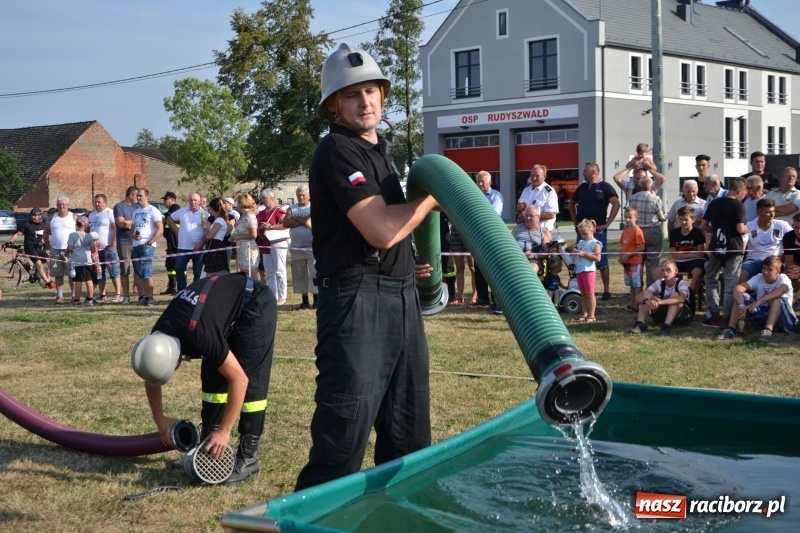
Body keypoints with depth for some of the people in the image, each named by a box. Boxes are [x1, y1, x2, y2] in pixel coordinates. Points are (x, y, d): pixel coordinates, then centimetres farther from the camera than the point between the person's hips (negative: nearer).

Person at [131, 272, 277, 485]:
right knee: (213, 377, 2)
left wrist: (224, 432, -27)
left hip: (255, 303, -8)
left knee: (252, 381, -13)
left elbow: (239, 380, -32)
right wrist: (159, 419, 8)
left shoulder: (201, 337, -38)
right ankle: (210, 446, 11)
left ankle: (248, 456, -9)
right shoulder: (157, 339, -15)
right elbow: (152, 377, 6)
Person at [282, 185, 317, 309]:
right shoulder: (292, 209, 13)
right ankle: (305, 300, 12)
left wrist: (296, 219, -5)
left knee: (315, 273, -7)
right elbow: (285, 223, -3)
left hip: (313, 246, -4)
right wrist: (303, 222, -10)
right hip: (297, 247, 4)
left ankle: (316, 300, -3)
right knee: (300, 274, 6)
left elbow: (311, 220, -16)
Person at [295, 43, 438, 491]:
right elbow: (381, 230, -21)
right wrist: (431, 198, -7)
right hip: (359, 300, -9)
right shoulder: (337, 151, -11)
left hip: (401, 298, 9)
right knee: (343, 437, -9)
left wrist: (407, 264, 13)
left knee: (409, 436, 15)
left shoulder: (379, 151, 18)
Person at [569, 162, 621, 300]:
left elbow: (616, 204, -13)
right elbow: (572, 203, 26)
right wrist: (575, 220, 14)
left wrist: (607, 223, -15)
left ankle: (606, 291, 3)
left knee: (602, 261, -2)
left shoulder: (605, 187, -4)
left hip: (598, 230, -5)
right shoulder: (582, 187, 13)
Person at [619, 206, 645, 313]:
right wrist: (621, 256, 0)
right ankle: (632, 304, 23)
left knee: (637, 284, -2)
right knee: (631, 284, 16)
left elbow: (641, 248, -18)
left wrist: (628, 255, -18)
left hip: (635, 261, -8)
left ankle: (636, 306, 0)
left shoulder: (637, 231, -14)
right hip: (626, 262, 8)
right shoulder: (625, 231, 9)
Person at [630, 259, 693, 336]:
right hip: (664, 314, 4)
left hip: (684, 316, -4)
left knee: (675, 295, -32)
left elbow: (681, 298, -45)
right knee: (645, 297, -14)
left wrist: (659, 302, -55)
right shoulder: (659, 283, -9)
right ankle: (640, 323, -30)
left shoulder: (681, 283, -20)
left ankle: (667, 325, -40)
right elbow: (638, 297, -20)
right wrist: (646, 301, -45)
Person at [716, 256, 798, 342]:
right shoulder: (759, 278, -4)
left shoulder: (783, 279, -13)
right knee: (741, 296, -13)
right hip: (762, 317, 4)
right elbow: (738, 288, -20)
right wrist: (741, 305, -39)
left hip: (781, 319, -4)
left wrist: (759, 301, -50)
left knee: (777, 297, -31)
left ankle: (768, 330, -45)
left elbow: (780, 290, -39)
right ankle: (731, 329, -23)